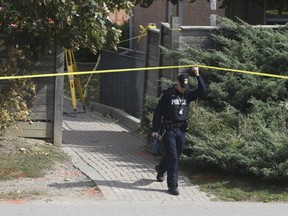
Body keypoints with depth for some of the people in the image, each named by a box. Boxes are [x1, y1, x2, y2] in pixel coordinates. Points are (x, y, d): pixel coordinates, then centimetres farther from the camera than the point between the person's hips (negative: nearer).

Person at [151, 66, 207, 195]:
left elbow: (202, 90, -5)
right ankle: (172, 185, -5)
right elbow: (158, 112, -5)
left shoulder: (188, 94, 6)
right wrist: (155, 130, -7)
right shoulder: (167, 94, -7)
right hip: (169, 130, -5)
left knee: (174, 156, 16)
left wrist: (197, 75, -9)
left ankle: (160, 170, 45)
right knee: (172, 157, -8)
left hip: (181, 131, 5)